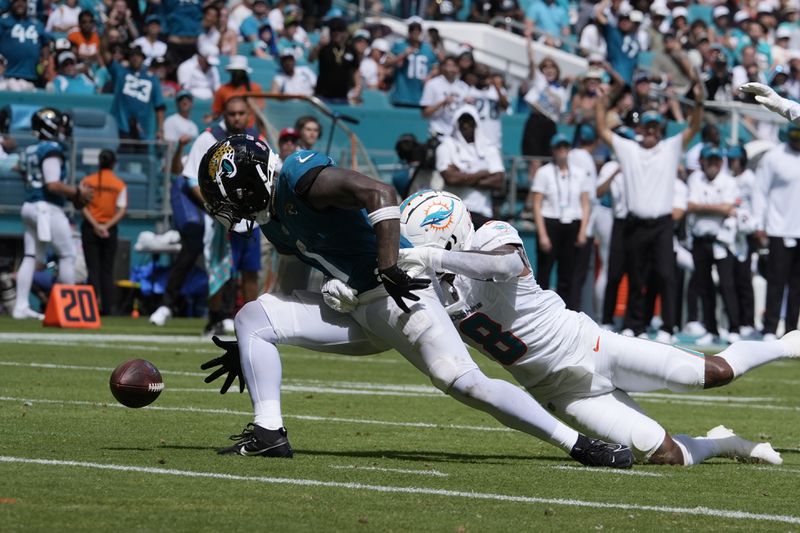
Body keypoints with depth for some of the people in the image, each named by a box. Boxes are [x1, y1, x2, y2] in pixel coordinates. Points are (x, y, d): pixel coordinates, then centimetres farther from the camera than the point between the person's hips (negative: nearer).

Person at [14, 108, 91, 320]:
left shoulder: (32, 151, 13)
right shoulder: (52, 150, -14)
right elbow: (53, 185, -22)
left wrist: (70, 194, 19)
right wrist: (77, 192, -9)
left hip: (30, 207, 9)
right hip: (48, 208, -9)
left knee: (30, 257, 8)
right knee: (67, 254, 0)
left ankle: (21, 306, 4)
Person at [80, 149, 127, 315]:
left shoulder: (87, 181, 0)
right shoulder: (120, 185, 0)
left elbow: (83, 206, -8)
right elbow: (122, 210, -7)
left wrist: (95, 225, -14)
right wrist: (106, 226, -12)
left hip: (90, 227, 0)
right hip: (110, 230, 0)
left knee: (93, 268, 0)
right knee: (107, 270, 8)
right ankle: (107, 307, 3)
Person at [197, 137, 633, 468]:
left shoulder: (299, 175, -13)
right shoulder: (274, 220, 16)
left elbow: (380, 194, -25)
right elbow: (295, 291, 27)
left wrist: (388, 269, -29)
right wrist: (247, 352, 25)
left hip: (395, 296, -9)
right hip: (356, 312, 9)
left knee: (464, 383, -19)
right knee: (253, 318, 1)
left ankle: (580, 446, -15)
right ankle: (269, 434, -3)